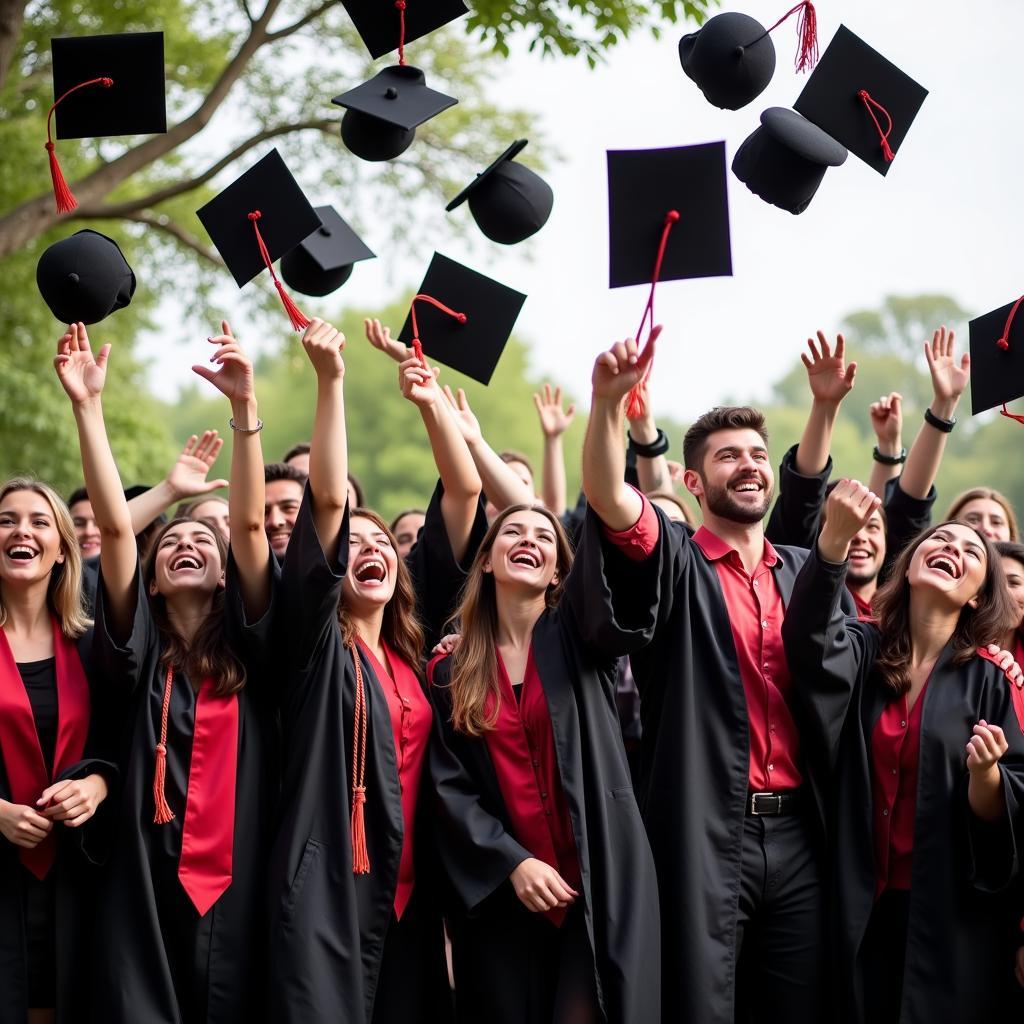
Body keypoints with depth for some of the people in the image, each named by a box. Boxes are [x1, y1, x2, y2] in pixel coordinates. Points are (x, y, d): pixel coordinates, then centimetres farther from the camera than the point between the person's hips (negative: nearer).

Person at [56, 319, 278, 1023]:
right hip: (149, 888, 0)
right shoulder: (139, 649, 8)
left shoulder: (248, 643, 8)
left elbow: (250, 523, -3)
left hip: (238, 885, 0)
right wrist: (88, 406, -7)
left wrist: (245, 406, -11)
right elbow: (114, 525, -1)